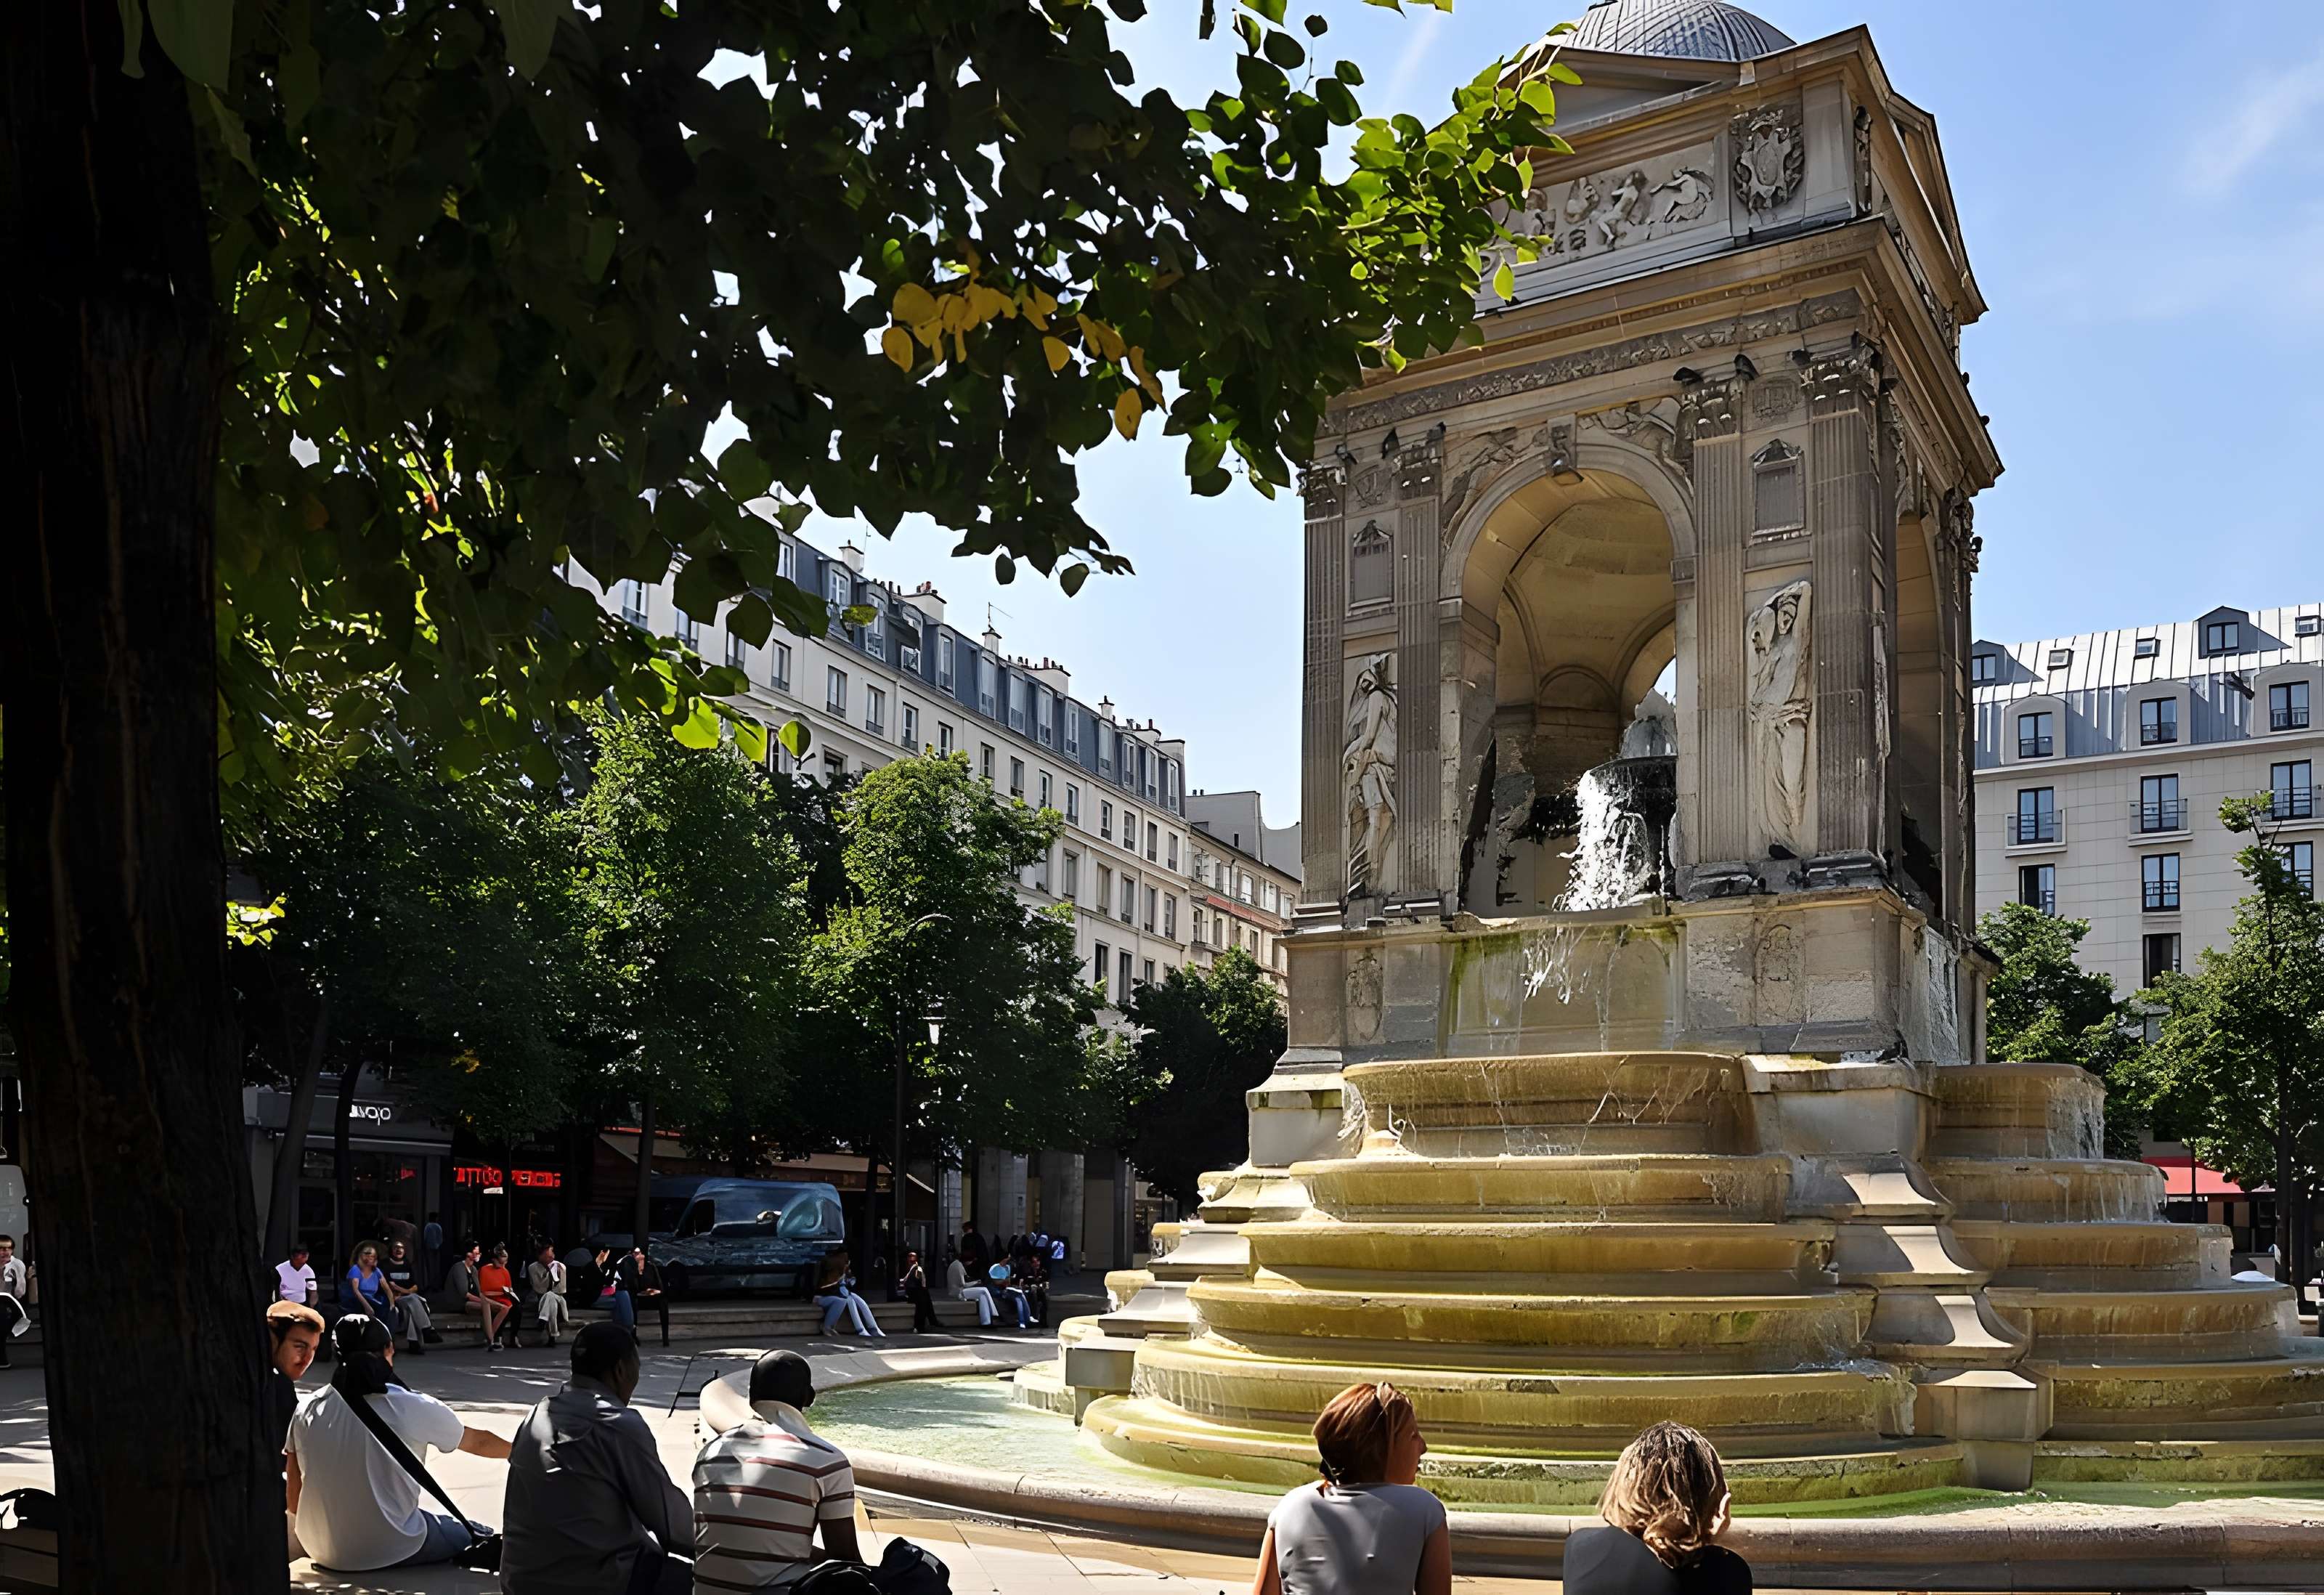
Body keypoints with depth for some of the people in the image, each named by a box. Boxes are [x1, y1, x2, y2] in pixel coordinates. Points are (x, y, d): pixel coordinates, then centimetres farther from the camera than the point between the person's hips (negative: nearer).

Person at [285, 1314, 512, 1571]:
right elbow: (477, 1442, 8)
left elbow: (294, 1501, 5)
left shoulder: (308, 1412, -2)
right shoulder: (412, 1408, -10)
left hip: (324, 1553, 4)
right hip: (393, 1552, -4)